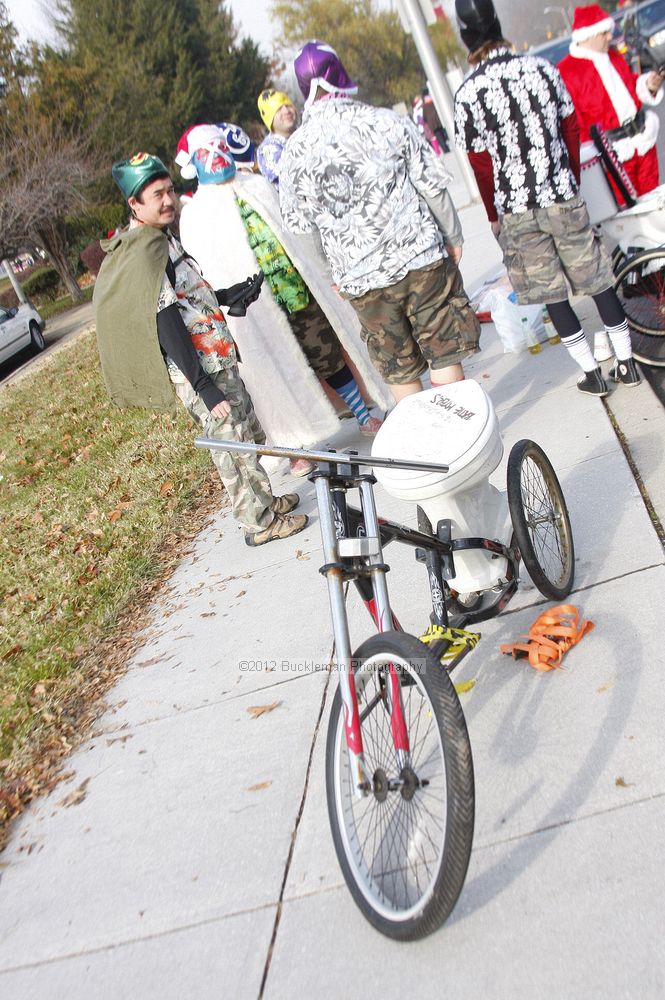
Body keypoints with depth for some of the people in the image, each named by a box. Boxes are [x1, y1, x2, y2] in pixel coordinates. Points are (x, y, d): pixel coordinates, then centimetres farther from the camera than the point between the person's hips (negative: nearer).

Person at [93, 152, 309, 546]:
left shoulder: (160, 239, 13)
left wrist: (226, 297, 10)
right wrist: (205, 388, -27)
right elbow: (165, 322, -25)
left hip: (216, 362, 10)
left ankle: (265, 500, 36)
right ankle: (260, 522, 16)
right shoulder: (144, 250, -18)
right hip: (201, 372, -10)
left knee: (250, 434, 20)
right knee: (234, 446, 1)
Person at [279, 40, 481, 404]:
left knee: (400, 373, 13)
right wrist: (454, 237, 13)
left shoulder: (295, 150, -2)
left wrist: (332, 273, 16)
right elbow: (432, 186, -1)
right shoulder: (387, 122, -4)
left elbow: (300, 224, 3)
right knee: (445, 355, 9)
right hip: (422, 258, -1)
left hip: (361, 278, 1)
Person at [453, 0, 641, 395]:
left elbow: (481, 166, -5)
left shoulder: (467, 95, -11)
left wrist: (494, 215, 9)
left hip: (516, 211, -2)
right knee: (596, 277, 13)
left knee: (551, 293, 8)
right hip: (563, 197, 2)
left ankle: (593, 373, 12)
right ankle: (626, 363, 21)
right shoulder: (543, 69, -2)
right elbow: (571, 131, 7)